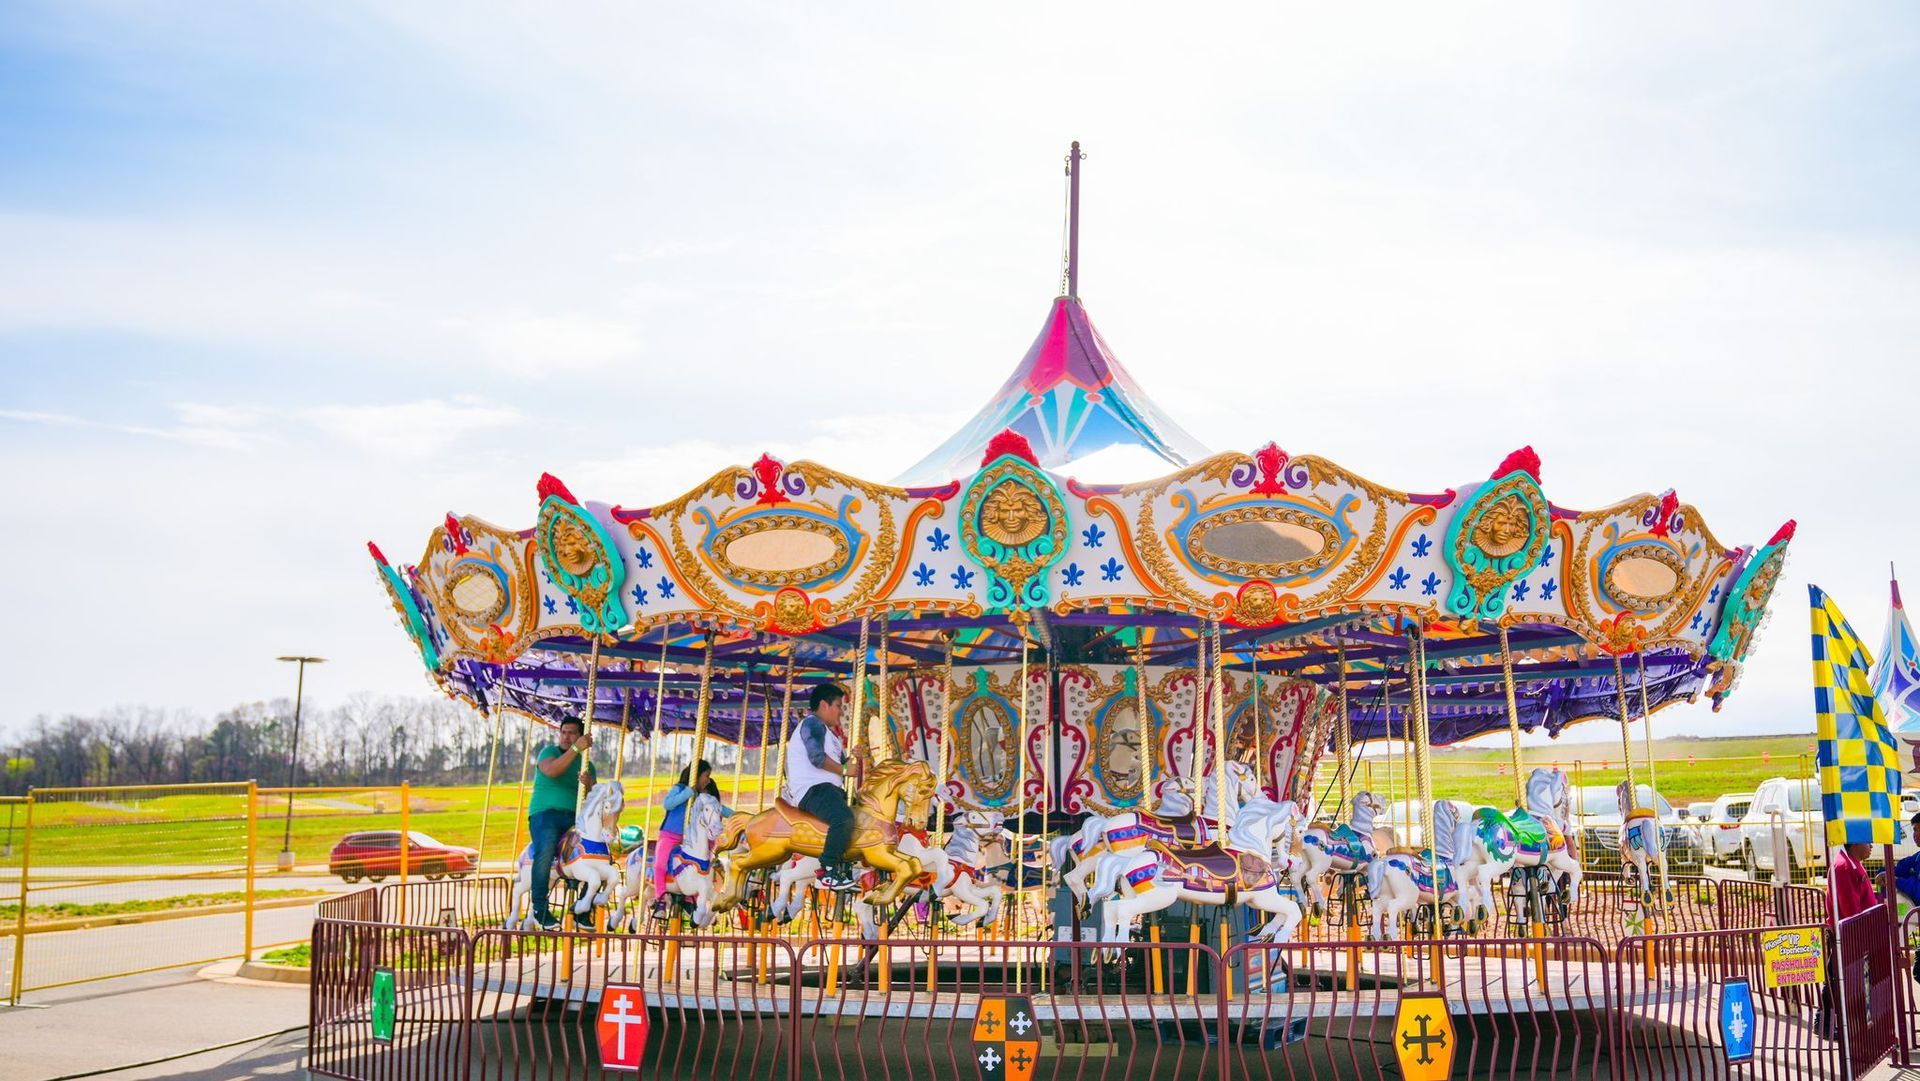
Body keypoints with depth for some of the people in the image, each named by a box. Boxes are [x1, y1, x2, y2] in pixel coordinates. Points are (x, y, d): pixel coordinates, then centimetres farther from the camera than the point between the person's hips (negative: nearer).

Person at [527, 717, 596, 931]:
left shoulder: (587, 764, 20)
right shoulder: (549, 752, 10)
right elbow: (551, 771, -14)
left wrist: (589, 784, -11)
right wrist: (576, 749, -19)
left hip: (574, 817, 4)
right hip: (545, 812, -4)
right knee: (546, 851, -33)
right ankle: (540, 909, -28)